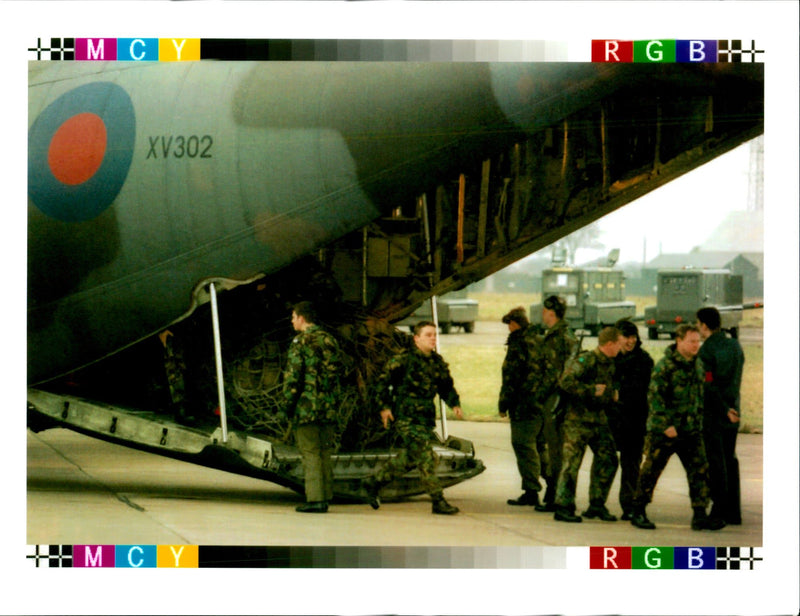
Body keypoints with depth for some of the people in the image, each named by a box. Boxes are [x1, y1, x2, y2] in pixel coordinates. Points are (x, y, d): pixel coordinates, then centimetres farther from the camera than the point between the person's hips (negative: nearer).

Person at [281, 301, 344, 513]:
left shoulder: (301, 342, -8)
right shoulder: (330, 340, 12)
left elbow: (293, 375, -12)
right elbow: (337, 371, 15)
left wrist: (288, 403, -4)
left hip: (307, 406, -6)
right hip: (329, 407, 6)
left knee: (310, 453, -4)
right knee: (325, 453, 12)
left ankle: (315, 499, -8)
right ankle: (325, 498, 12)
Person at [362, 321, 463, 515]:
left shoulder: (438, 362, 12)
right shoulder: (403, 359, -8)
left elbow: (446, 386, 22)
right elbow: (383, 381, -4)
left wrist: (455, 404, 6)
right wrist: (384, 406, -11)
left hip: (426, 417, 8)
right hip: (405, 417, -8)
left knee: (410, 458, 12)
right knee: (426, 457, -12)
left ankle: (374, 482, 29)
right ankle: (438, 501, -8)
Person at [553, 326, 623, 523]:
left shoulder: (609, 363, 13)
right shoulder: (585, 360, -15)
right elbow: (566, 382, -25)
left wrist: (612, 394, 9)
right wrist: (591, 390, -22)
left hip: (598, 418, 9)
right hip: (578, 418, -9)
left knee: (608, 460, 6)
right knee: (572, 462, -6)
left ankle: (597, 505, 16)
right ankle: (563, 508, -2)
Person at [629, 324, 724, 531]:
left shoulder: (698, 365, 11)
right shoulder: (665, 365, -11)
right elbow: (654, 395, -15)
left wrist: (698, 420, 16)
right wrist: (666, 425, -19)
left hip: (691, 429, 6)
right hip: (663, 430, -6)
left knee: (699, 469, -2)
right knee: (651, 470, 1)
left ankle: (700, 516, 0)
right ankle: (638, 513, 12)